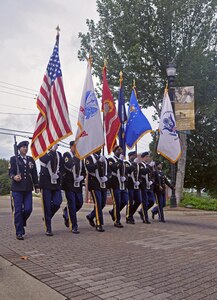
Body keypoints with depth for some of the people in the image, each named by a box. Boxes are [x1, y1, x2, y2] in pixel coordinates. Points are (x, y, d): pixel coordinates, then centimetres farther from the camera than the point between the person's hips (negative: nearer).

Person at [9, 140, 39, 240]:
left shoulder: (31, 160, 13)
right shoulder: (14, 159, 3)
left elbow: (34, 174, 14)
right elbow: (11, 172, -5)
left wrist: (36, 186, 10)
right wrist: (14, 177, -27)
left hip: (28, 189, 3)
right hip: (17, 188, -3)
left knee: (28, 209, -2)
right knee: (18, 211, -2)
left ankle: (21, 223, 28)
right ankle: (19, 232, 8)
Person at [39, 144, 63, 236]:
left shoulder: (59, 154, 15)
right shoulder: (44, 153, 0)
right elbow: (44, 161, -23)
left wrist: (59, 175, 0)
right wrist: (52, 150, -19)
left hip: (56, 183, 4)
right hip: (46, 183, -4)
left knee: (57, 203, -4)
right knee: (47, 206, -1)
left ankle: (47, 218, 26)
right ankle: (48, 229, 7)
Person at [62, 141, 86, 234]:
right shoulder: (66, 155, -3)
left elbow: (83, 171, 16)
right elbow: (68, 166, -21)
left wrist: (82, 177, -3)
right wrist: (75, 158, -18)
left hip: (78, 185, 6)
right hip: (69, 184, -6)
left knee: (79, 203, 10)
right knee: (72, 205, -3)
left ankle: (67, 213, 37)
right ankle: (73, 226, 7)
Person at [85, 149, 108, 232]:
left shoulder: (103, 158, 16)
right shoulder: (89, 157, -3)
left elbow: (107, 169, 18)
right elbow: (89, 168, -19)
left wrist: (106, 177, -1)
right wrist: (98, 162, -25)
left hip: (103, 184, 7)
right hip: (94, 185, -7)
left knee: (103, 204, 9)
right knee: (98, 204, -9)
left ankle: (90, 216, 31)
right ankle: (99, 224, 0)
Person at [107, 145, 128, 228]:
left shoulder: (122, 161, 19)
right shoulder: (111, 159, -4)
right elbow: (113, 168, -24)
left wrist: (124, 177, 4)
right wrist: (120, 161, -15)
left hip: (123, 185, 7)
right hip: (115, 185, -7)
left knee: (125, 201, 6)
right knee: (117, 203, -4)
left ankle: (113, 212, 28)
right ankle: (116, 221, 7)